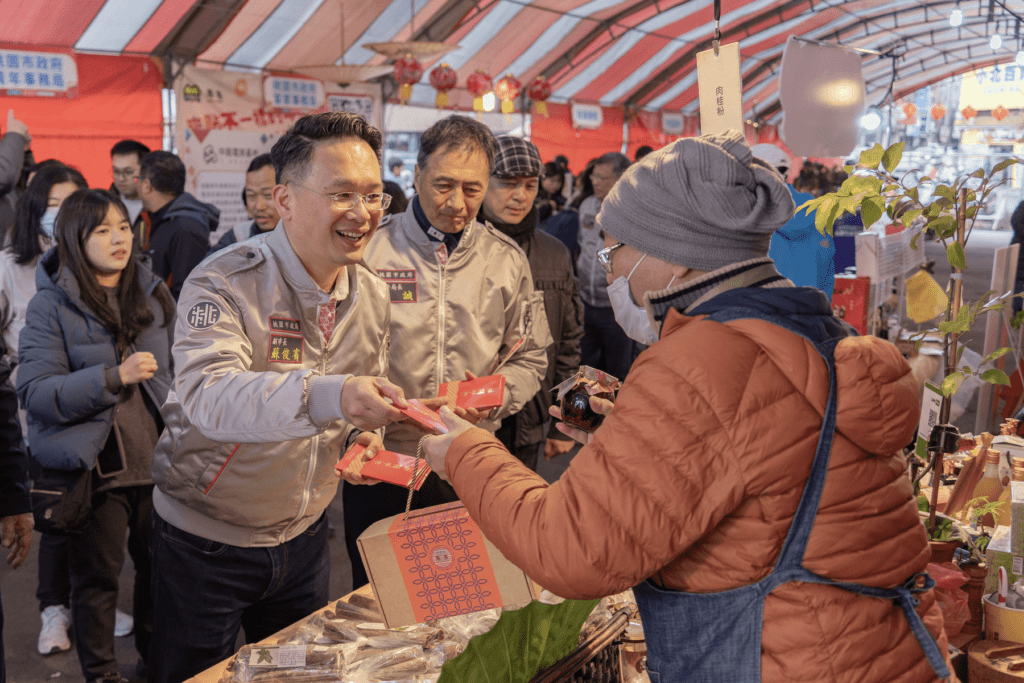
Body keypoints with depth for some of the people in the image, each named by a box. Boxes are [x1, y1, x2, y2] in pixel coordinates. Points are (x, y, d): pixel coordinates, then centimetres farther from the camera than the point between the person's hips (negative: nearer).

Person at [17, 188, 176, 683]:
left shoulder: (153, 295, 7)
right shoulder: (50, 306, -8)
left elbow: (180, 369, 17)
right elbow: (35, 392, -16)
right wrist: (114, 377, -24)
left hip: (158, 461, 4)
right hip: (95, 469, -4)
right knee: (96, 578, 9)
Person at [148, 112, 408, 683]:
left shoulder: (373, 295, -1)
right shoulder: (224, 284, -22)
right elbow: (206, 395, -39)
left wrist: (364, 437, -10)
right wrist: (324, 396, -56)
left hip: (303, 536, 5)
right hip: (205, 541, -5)